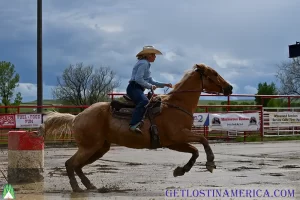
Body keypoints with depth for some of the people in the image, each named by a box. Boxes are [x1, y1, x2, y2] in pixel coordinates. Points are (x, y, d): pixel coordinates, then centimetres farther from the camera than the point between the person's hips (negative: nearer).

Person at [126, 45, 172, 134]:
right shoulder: (143, 63, -8)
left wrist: (164, 84, 17)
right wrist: (150, 86, -13)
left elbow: (151, 81, 27)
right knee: (144, 101, -36)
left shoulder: (146, 64, 25)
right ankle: (133, 125, -49)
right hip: (134, 88, -12)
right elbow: (138, 79, -20)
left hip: (138, 89, 12)